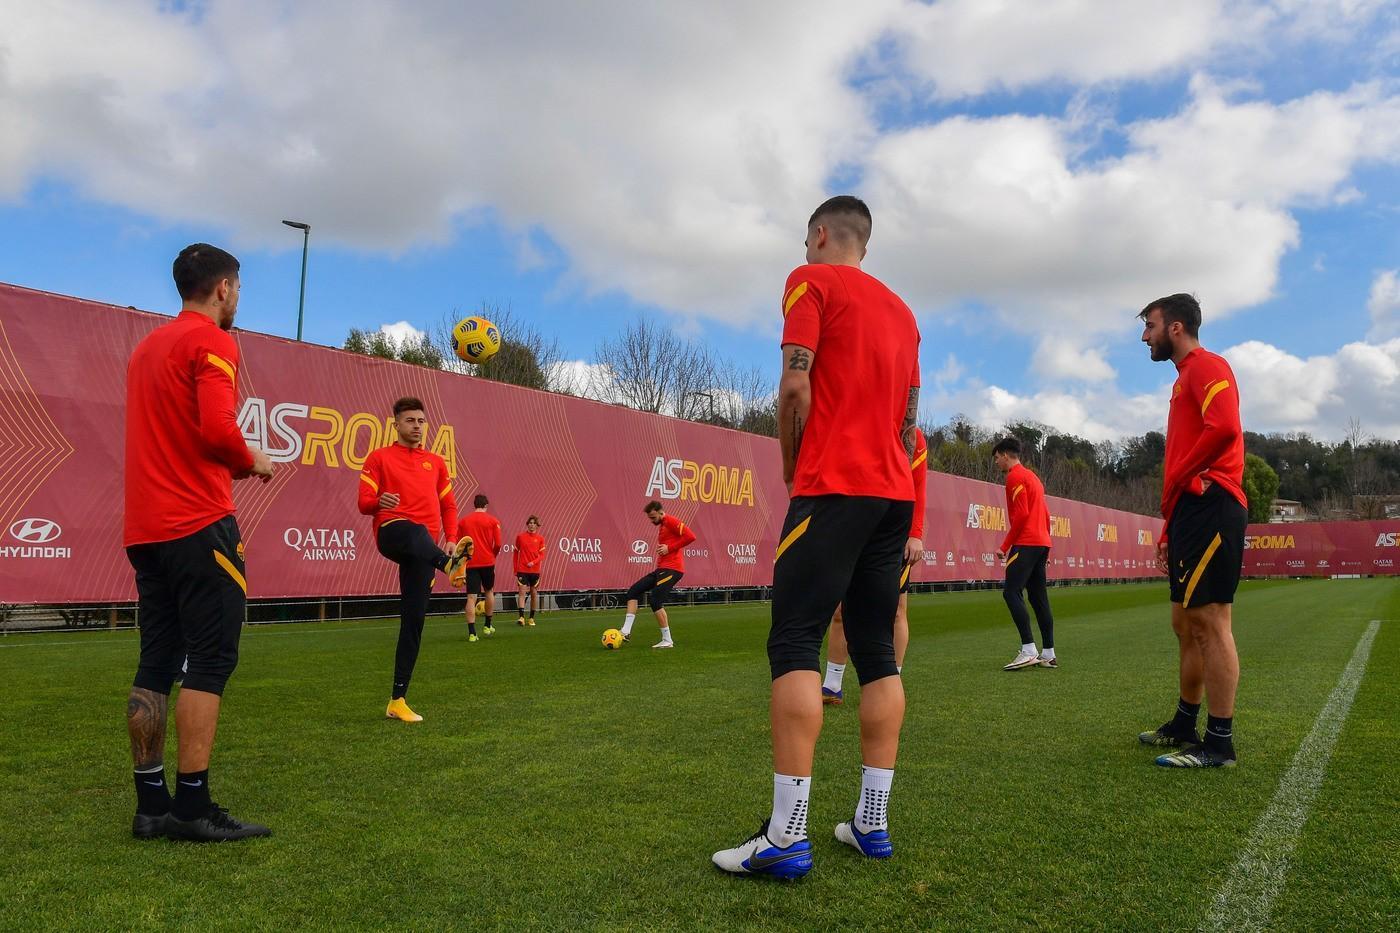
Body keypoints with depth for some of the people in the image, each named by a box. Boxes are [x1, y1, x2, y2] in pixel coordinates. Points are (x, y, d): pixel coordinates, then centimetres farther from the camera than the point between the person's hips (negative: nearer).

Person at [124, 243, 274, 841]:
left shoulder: (147, 346, 20)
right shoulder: (212, 342, -7)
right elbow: (218, 427, -20)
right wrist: (252, 463, -3)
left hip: (144, 528, 9)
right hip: (198, 525, -9)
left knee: (156, 665, 9)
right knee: (210, 661, -5)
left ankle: (151, 805, 14)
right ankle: (192, 808, -3)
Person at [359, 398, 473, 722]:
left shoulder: (436, 462, 21)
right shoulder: (379, 458, 10)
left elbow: (448, 506, 22)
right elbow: (364, 503, 1)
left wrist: (451, 539, 5)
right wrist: (379, 502, -23)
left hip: (424, 547, 3)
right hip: (391, 533, -3)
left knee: (414, 620, -2)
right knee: (417, 532, -40)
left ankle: (397, 700, 4)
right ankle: (449, 562, -71)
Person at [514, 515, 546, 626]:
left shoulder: (540, 538, 5)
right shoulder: (520, 536, 3)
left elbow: (541, 555, 2)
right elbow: (516, 553, 8)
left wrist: (533, 562, -17)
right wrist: (515, 569, 6)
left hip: (535, 570, 2)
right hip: (522, 570, -1)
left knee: (534, 593, 6)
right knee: (522, 592, -12)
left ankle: (532, 618, 16)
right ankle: (521, 617, -17)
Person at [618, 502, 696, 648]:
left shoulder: (671, 521, -9)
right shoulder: (661, 526, 21)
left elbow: (690, 536, -19)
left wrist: (669, 548, -16)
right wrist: (662, 550, 11)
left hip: (672, 569, -10)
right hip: (661, 568, 10)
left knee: (655, 601, -15)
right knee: (633, 591, 4)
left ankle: (667, 641, -5)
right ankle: (626, 632, 0)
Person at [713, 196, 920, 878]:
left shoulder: (812, 280, 1)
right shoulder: (900, 310, 22)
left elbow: (796, 387, -10)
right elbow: (909, 418, 19)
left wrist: (792, 469, 2)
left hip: (833, 488, -7)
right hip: (895, 492, 7)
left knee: (794, 646, -8)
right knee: (878, 653, 7)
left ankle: (785, 836, -11)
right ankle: (872, 823, 11)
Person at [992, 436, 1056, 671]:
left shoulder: (1015, 476, -6)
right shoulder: (1032, 476, 23)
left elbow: (1021, 514, -16)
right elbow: (1045, 514, 22)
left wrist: (1005, 546, -13)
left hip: (1026, 543, -10)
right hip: (1042, 543, 10)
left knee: (1011, 592, -13)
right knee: (1039, 597, 9)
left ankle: (1029, 651, -21)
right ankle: (1048, 654, 9)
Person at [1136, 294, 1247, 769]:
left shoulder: (1207, 366, -4)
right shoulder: (1185, 379, 26)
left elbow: (1224, 427, -23)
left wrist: (1177, 480, -12)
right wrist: (1168, 529, 23)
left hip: (1210, 506, -10)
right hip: (1190, 512, 10)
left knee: (1208, 622, -9)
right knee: (1186, 623, 14)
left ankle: (1219, 743, -4)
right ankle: (1184, 726, 24)